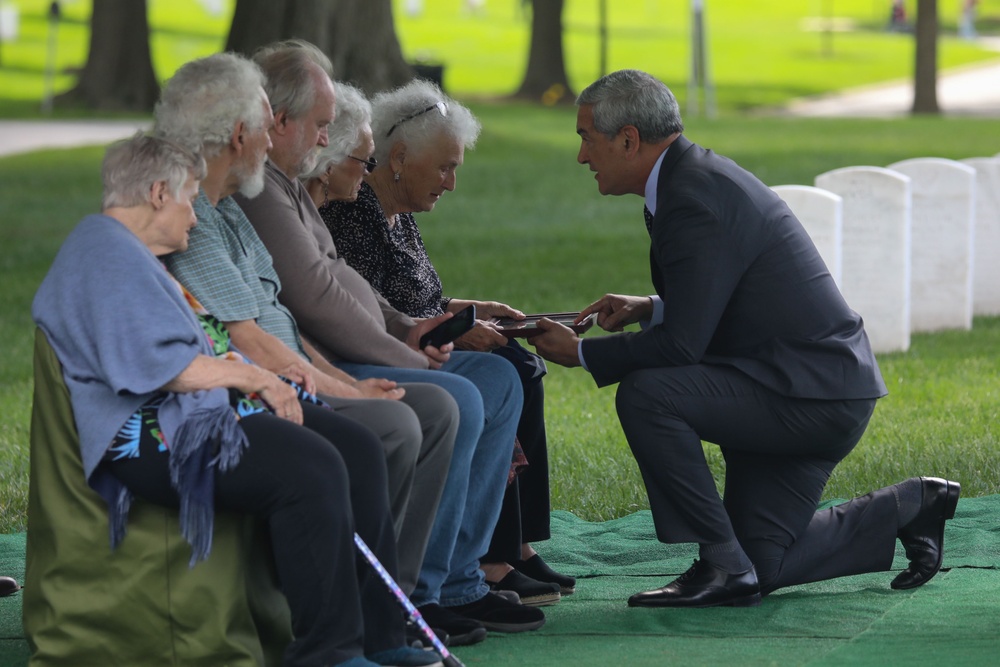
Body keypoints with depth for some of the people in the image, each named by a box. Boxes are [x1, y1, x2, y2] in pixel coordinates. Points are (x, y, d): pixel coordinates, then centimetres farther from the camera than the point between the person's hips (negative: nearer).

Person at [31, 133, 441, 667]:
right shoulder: (107, 256, -11)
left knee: (358, 449, -1)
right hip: (152, 431, -12)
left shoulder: (133, 255, 25)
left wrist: (259, 378, 10)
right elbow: (159, 366, -21)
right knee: (312, 467, -29)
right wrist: (251, 376, -13)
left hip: (209, 406, 12)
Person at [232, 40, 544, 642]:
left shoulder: (284, 182, 20)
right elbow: (316, 297, -22)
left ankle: (457, 580, 6)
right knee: (456, 401, -26)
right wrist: (405, 359, -13)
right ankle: (412, 597, -16)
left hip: (345, 355, 12)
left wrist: (402, 328, 10)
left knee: (498, 380, 10)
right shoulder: (255, 188, -17)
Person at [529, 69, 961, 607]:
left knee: (644, 395, -23)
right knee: (759, 567, 12)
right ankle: (912, 506, 21)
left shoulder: (695, 198, -20)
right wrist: (650, 309, 10)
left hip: (811, 395, -10)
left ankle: (723, 563, -14)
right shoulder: (698, 175, 12)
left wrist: (580, 354, -10)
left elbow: (681, 345, -22)